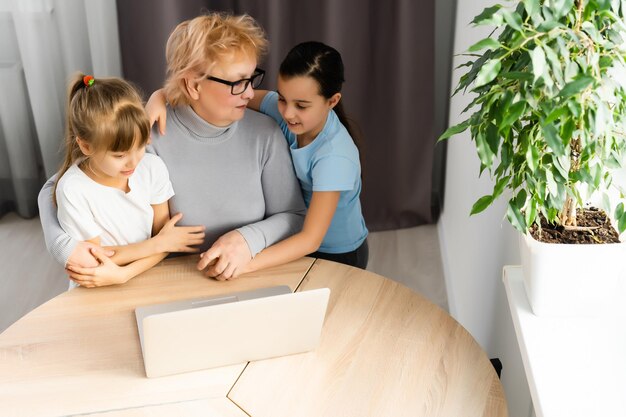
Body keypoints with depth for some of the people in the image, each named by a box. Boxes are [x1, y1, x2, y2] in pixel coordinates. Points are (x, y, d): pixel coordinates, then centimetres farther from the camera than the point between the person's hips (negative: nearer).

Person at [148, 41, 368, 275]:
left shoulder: (335, 156, -33)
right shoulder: (282, 108, -18)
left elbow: (311, 239, -35)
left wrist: (246, 263, -46)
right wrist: (161, 96, -29)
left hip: (339, 256, -4)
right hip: (297, 244, 4)